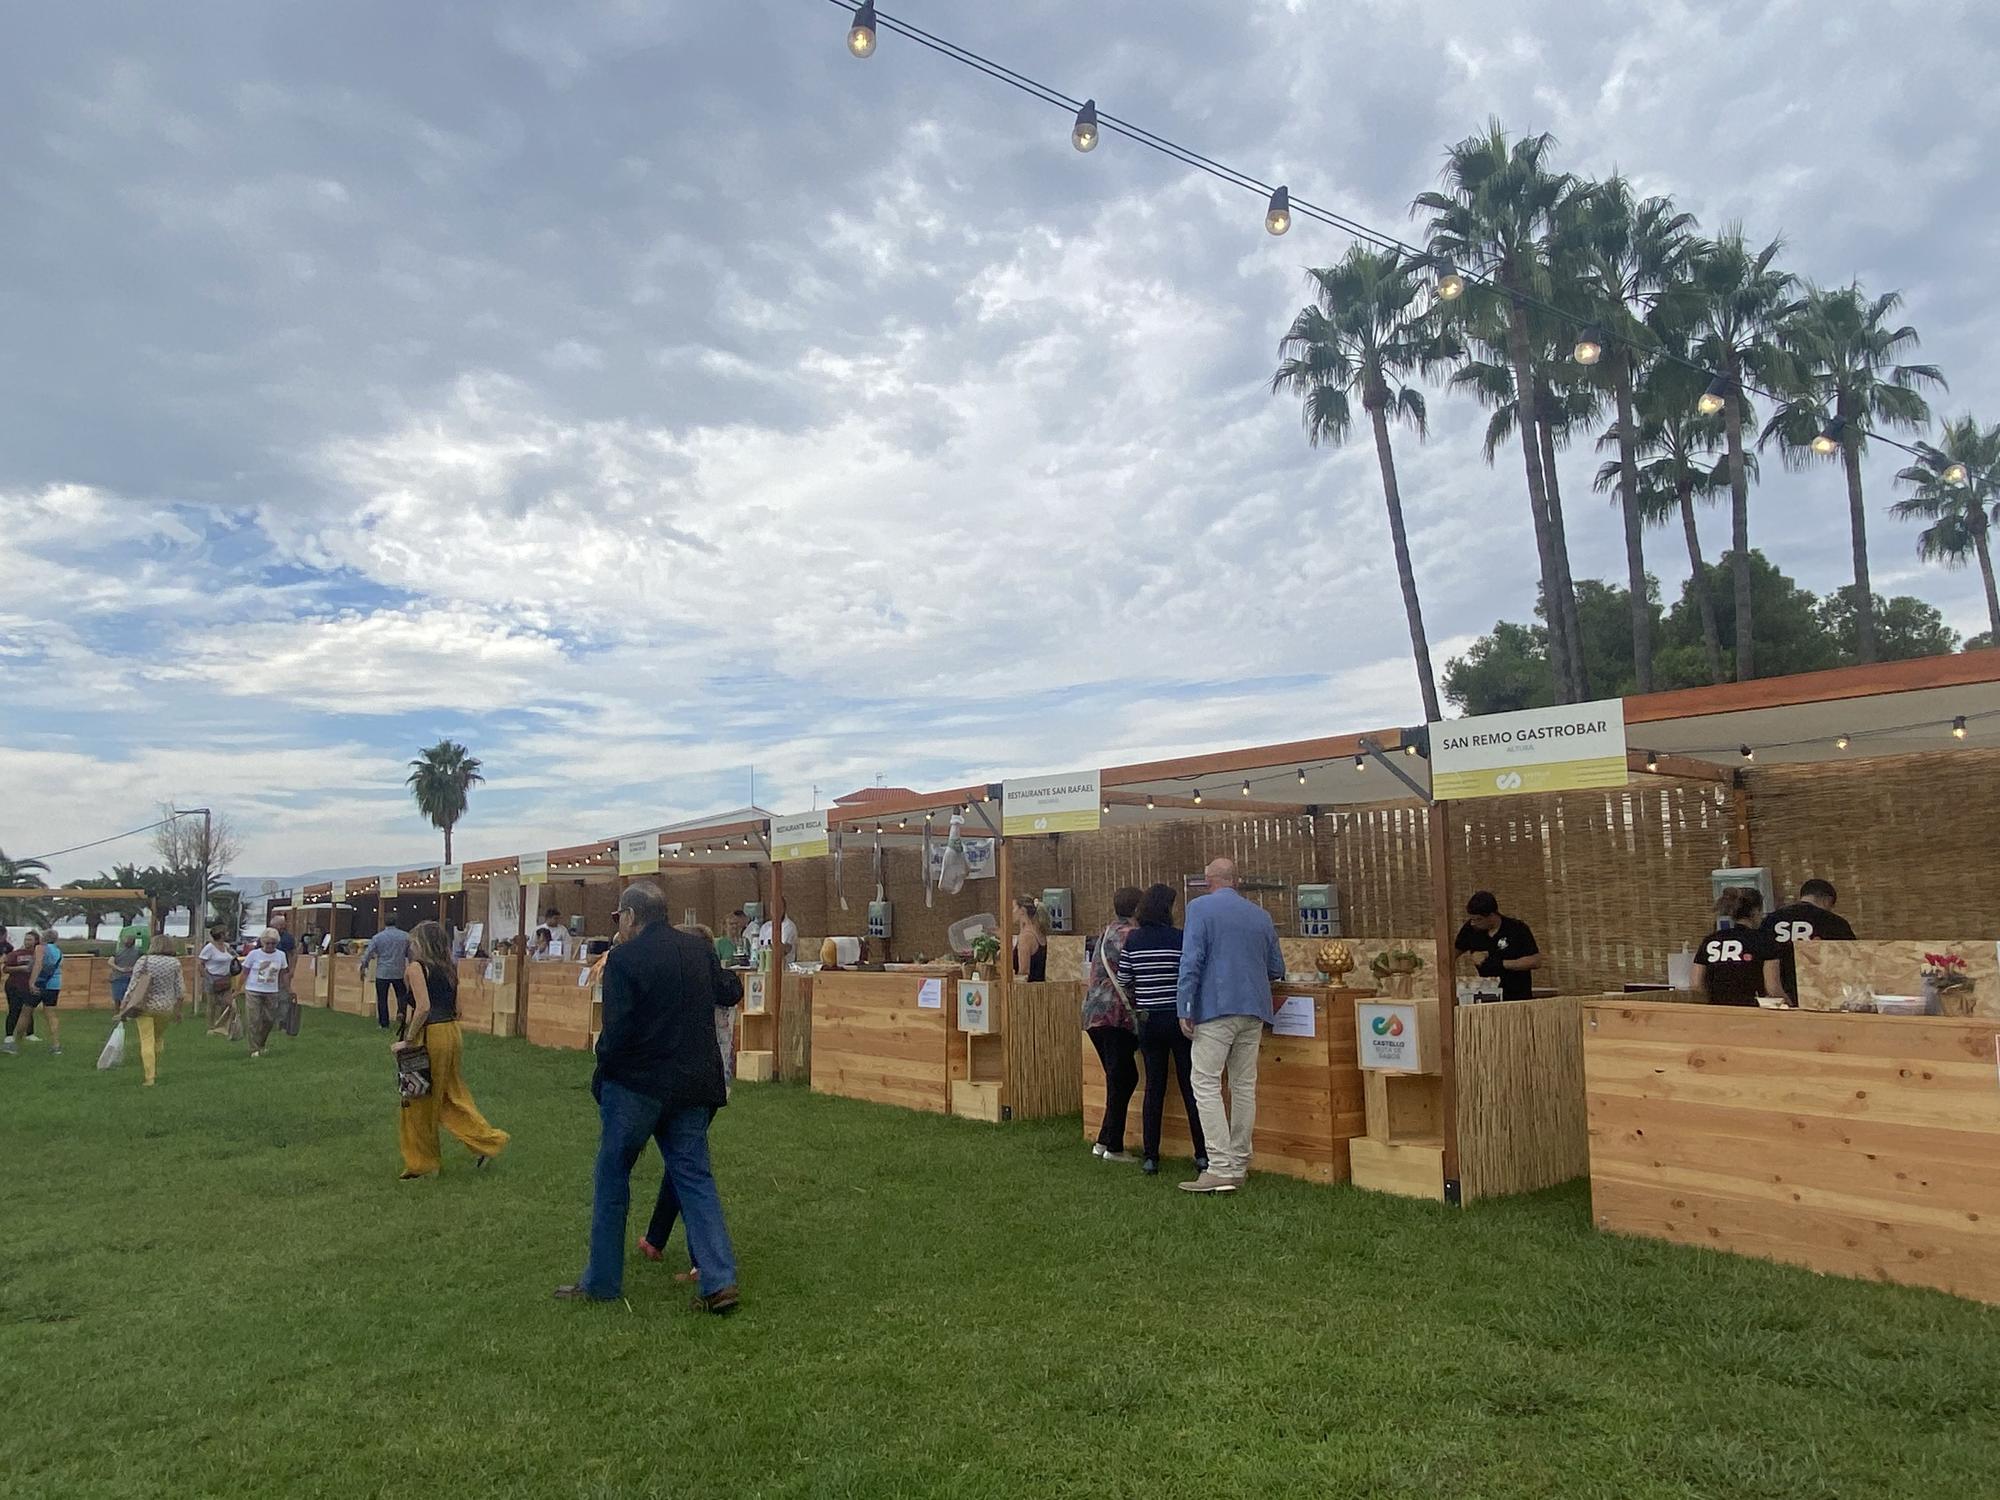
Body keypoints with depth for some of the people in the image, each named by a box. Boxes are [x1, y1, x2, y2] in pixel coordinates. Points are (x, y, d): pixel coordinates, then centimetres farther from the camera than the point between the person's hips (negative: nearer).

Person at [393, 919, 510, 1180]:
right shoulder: (450, 968, 11)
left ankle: (421, 1164, 19)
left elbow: (423, 1007, -20)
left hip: (429, 1035, -7)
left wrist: (407, 1040, -15)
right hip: (452, 1033, 7)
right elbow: (456, 1009, 12)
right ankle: (487, 1142, 13)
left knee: (419, 1103, 8)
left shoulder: (417, 967, -9)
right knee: (453, 1095, 18)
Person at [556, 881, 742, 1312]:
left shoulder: (623, 959, -14)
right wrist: (732, 980, 39)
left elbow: (615, 1031, -17)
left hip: (635, 1086, -5)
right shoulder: (699, 949, 4)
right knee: (694, 1177, 9)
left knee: (612, 1178, 12)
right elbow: (729, 993, 18)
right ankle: (719, 1280, 2)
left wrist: (603, 1066, 1)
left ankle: (601, 1280, 22)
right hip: (692, 1086, 5)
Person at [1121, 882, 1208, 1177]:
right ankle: (1202, 1155, 9)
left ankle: (1150, 1157, 10)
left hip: (1148, 1020, 3)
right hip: (1179, 1018, -3)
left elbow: (1123, 982, 5)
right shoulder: (1180, 939, -11)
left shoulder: (1133, 940, 0)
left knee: (1153, 1088, 9)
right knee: (1190, 1086, 5)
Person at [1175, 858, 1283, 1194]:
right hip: (1253, 1011, 6)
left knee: (1206, 1086, -4)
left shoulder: (1200, 907, -2)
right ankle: (1239, 1165, 17)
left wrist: (1184, 1008, -10)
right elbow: (1277, 970, 17)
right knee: (1244, 1087, 11)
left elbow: (1191, 960, -11)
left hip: (1215, 1009, -6)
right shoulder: (1260, 915, 12)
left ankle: (1221, 1169, -10)